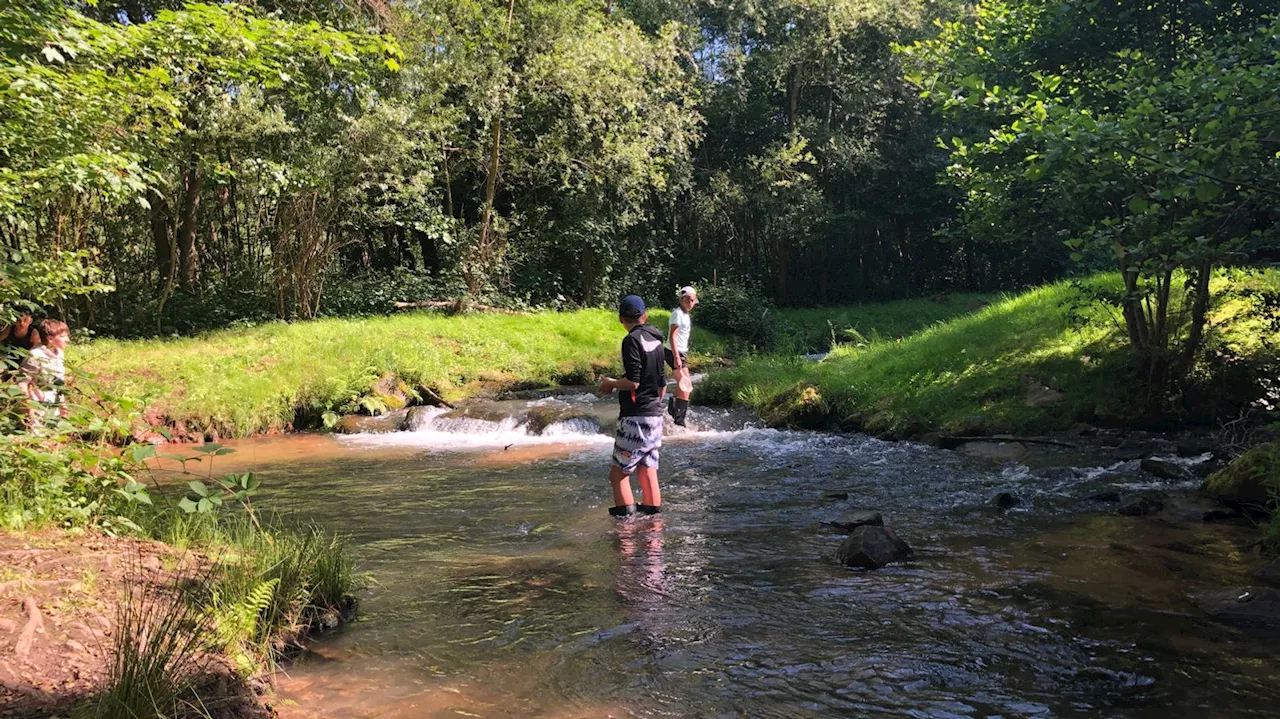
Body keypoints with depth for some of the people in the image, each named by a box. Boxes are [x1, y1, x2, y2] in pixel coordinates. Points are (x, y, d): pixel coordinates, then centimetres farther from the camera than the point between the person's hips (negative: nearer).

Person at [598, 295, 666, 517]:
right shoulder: (656, 340, 11)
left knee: (619, 469, -2)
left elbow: (633, 381, -18)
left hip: (635, 416, -8)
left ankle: (625, 509, -7)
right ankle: (652, 506, 16)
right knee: (647, 465, 13)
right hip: (655, 415, 8)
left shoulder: (632, 340, -13)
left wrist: (610, 383, -1)